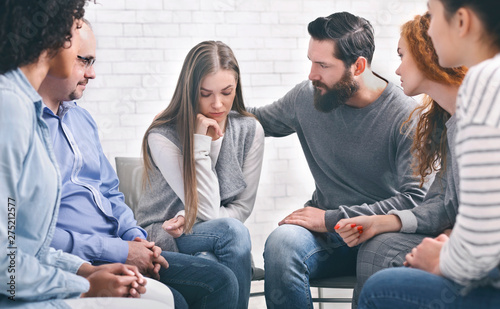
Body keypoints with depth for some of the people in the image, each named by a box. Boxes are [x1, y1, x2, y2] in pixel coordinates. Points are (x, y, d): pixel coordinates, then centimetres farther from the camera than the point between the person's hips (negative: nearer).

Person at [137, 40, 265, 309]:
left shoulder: (249, 131, 0)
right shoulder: (162, 137, -13)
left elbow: (242, 206, 2)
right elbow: (207, 209, -16)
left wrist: (188, 220, -14)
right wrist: (201, 142, -20)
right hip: (162, 239, -3)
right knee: (232, 231, -32)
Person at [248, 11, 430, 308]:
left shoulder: (406, 116, -11)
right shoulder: (306, 97, 4)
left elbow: (415, 199, -18)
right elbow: (260, 120, 26)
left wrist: (332, 218, -19)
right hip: (326, 231, 3)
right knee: (283, 242, -32)